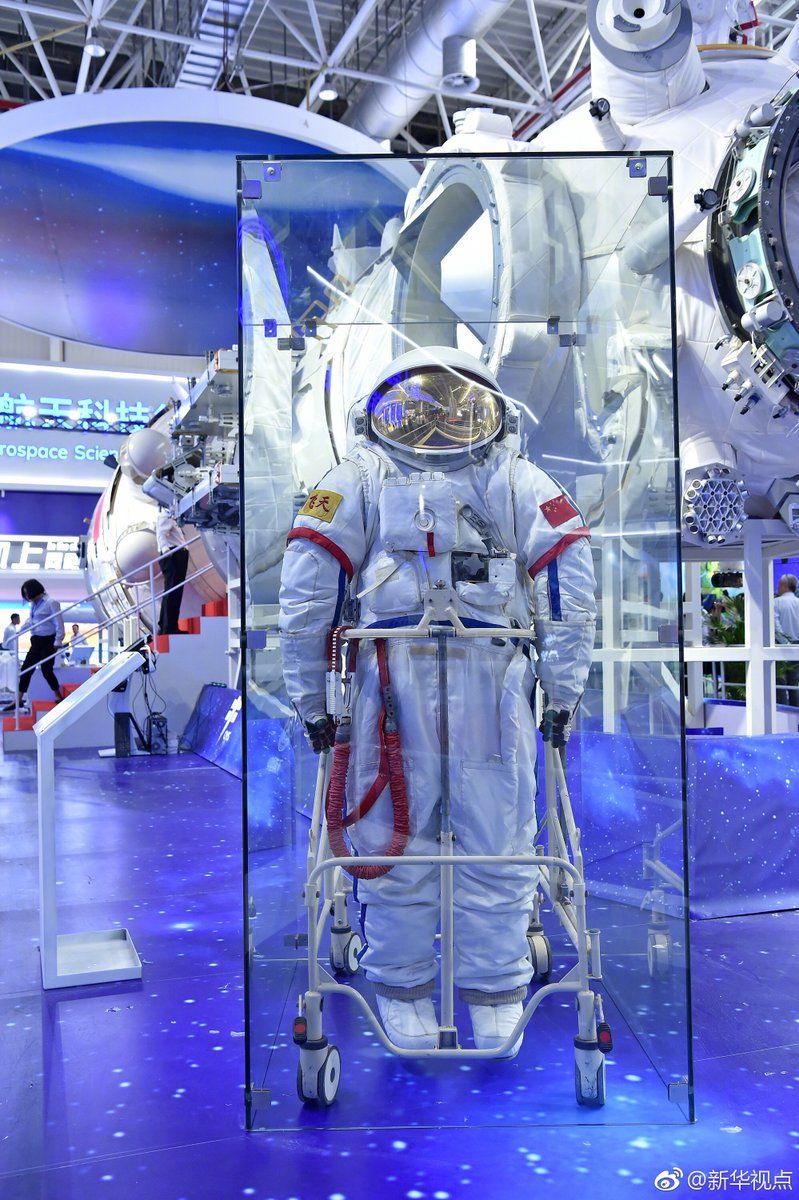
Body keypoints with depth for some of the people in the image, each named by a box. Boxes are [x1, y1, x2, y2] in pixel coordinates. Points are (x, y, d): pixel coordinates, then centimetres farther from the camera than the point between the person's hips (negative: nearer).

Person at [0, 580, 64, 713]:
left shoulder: (51, 603, -14)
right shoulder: (34, 604, 10)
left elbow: (59, 623, -14)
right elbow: (30, 621, 24)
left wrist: (58, 641, -16)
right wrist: (18, 632, 18)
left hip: (48, 642, -8)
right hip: (37, 642, 8)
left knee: (46, 670, -4)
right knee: (26, 669, 6)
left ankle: (59, 697, 14)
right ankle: (19, 701, 11)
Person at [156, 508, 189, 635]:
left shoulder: (171, 519, 27)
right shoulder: (164, 517, -3)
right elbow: (161, 534, -20)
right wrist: (165, 548, -35)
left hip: (179, 556, 11)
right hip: (172, 555, -11)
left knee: (176, 592, 12)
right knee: (172, 591, -14)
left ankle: (164, 627, 17)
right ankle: (169, 627, -17)